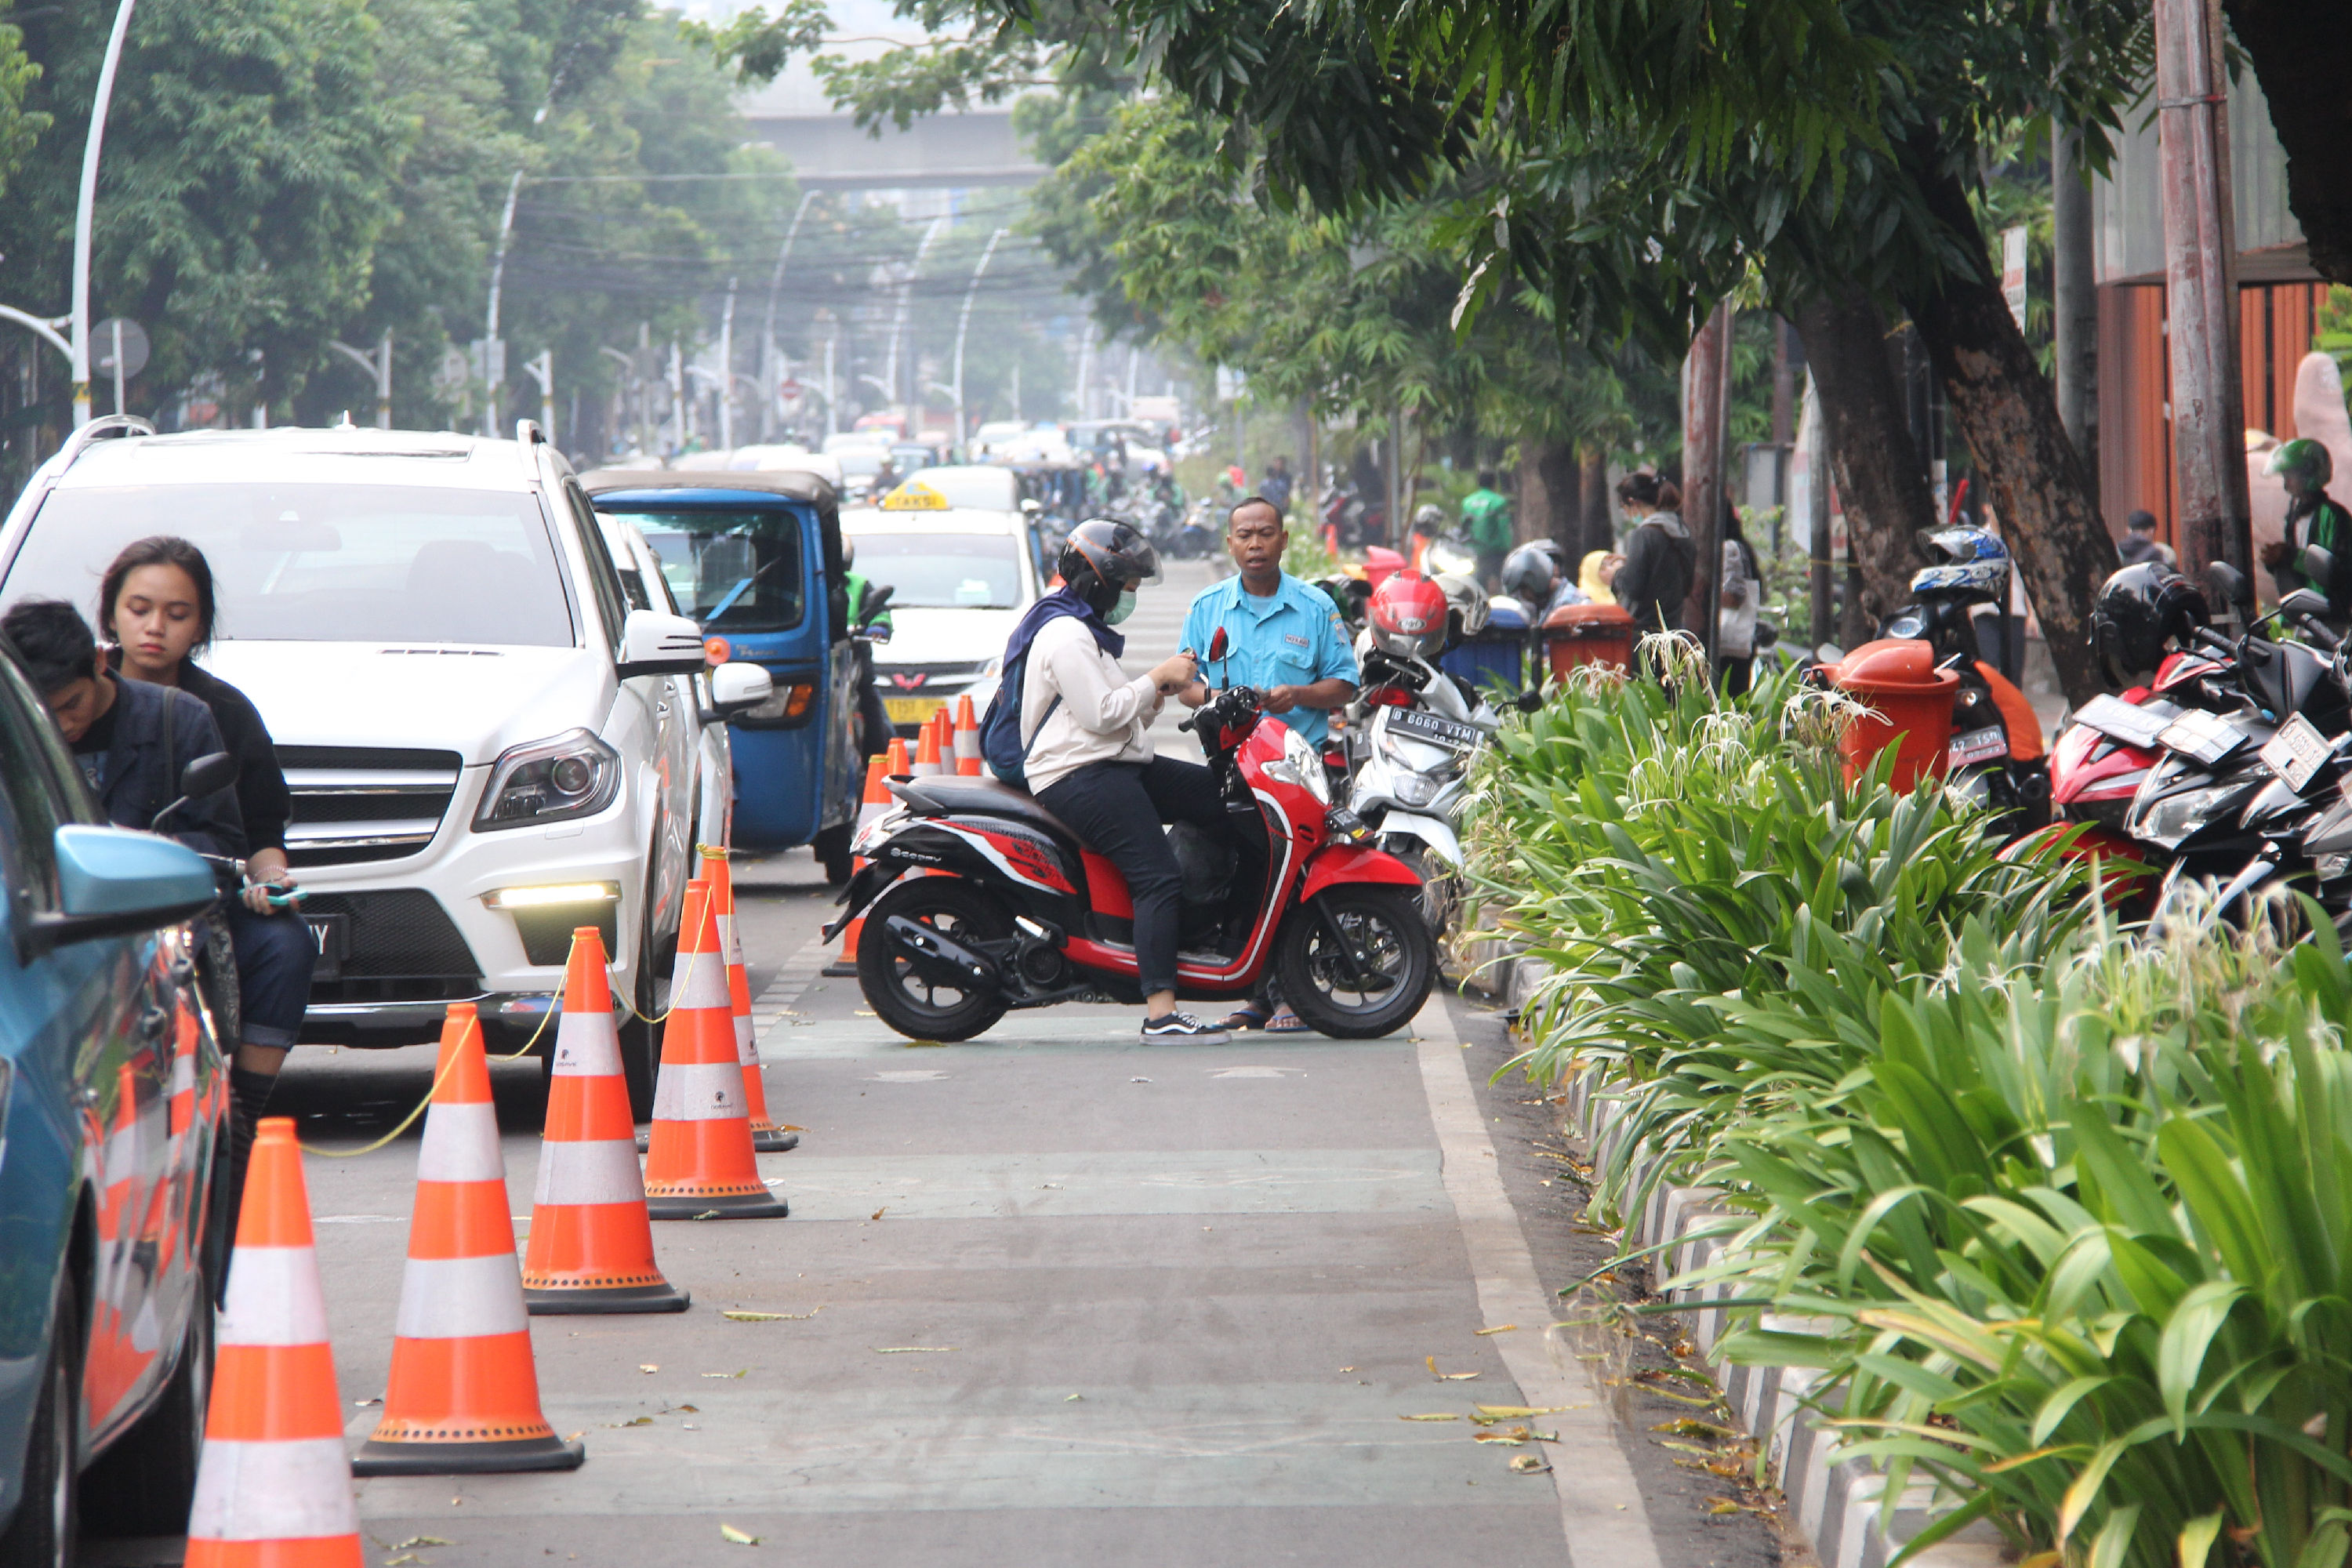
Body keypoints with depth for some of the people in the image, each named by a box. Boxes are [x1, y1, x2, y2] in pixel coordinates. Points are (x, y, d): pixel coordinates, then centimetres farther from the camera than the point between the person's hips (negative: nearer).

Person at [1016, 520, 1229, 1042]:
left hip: (1119, 765, 11)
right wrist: (1156, 678, -9)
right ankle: (1160, 1014, -26)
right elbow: (1100, 714, -20)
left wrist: (1159, 690, 6)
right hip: (1080, 777, -11)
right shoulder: (1066, 634, -11)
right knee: (1159, 878, -20)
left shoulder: (1085, 630, 24)